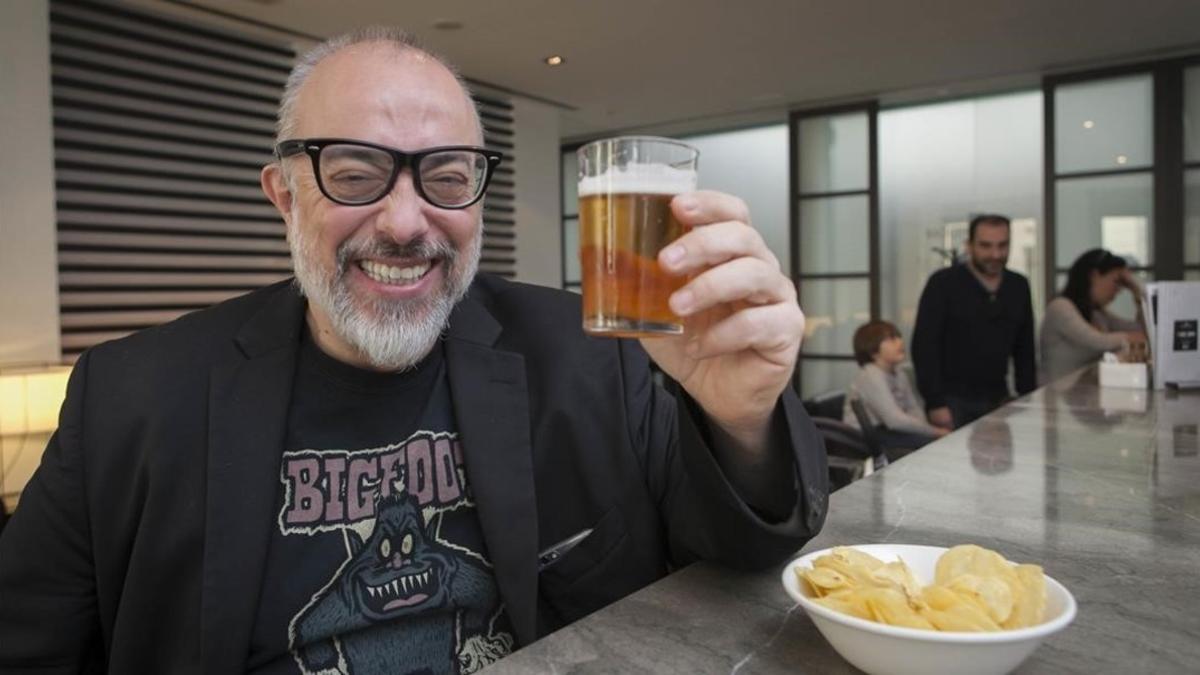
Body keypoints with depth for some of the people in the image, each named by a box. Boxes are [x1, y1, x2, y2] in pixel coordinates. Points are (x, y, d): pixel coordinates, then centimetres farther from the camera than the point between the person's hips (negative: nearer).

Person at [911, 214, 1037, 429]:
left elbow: (1025, 350, 14)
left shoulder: (1019, 286, 8)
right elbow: (924, 346, -11)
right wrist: (935, 403, -15)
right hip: (952, 401, -4)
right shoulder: (943, 283, -7)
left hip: (998, 400, 4)